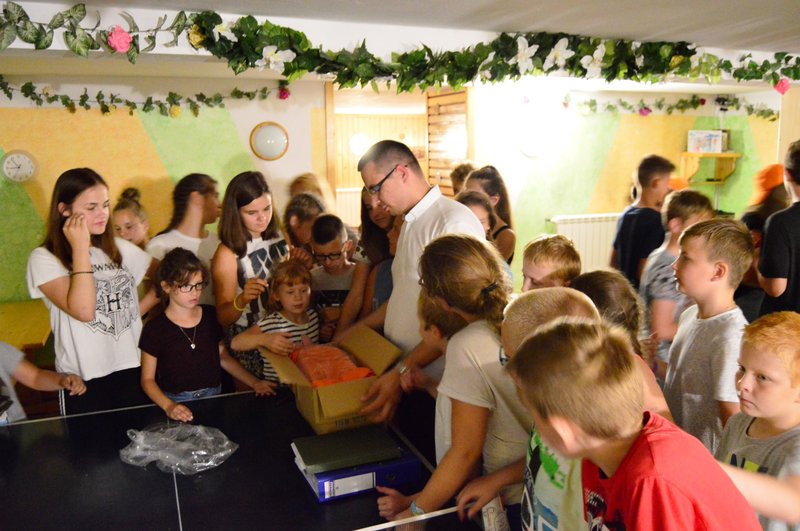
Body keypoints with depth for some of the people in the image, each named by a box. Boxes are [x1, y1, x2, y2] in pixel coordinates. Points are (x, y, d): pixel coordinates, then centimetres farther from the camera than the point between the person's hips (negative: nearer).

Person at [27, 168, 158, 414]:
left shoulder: (119, 248, 7)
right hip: (84, 381, -4)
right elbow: (83, 311, -22)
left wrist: (142, 308, 0)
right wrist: (81, 248, -18)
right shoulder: (44, 258, -7)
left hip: (134, 369, 4)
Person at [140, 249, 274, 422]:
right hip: (176, 403, -2)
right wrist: (168, 406, -17)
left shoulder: (211, 316, 6)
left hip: (214, 397, 3)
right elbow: (148, 379, 0)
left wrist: (254, 383, 7)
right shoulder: (155, 329, -4)